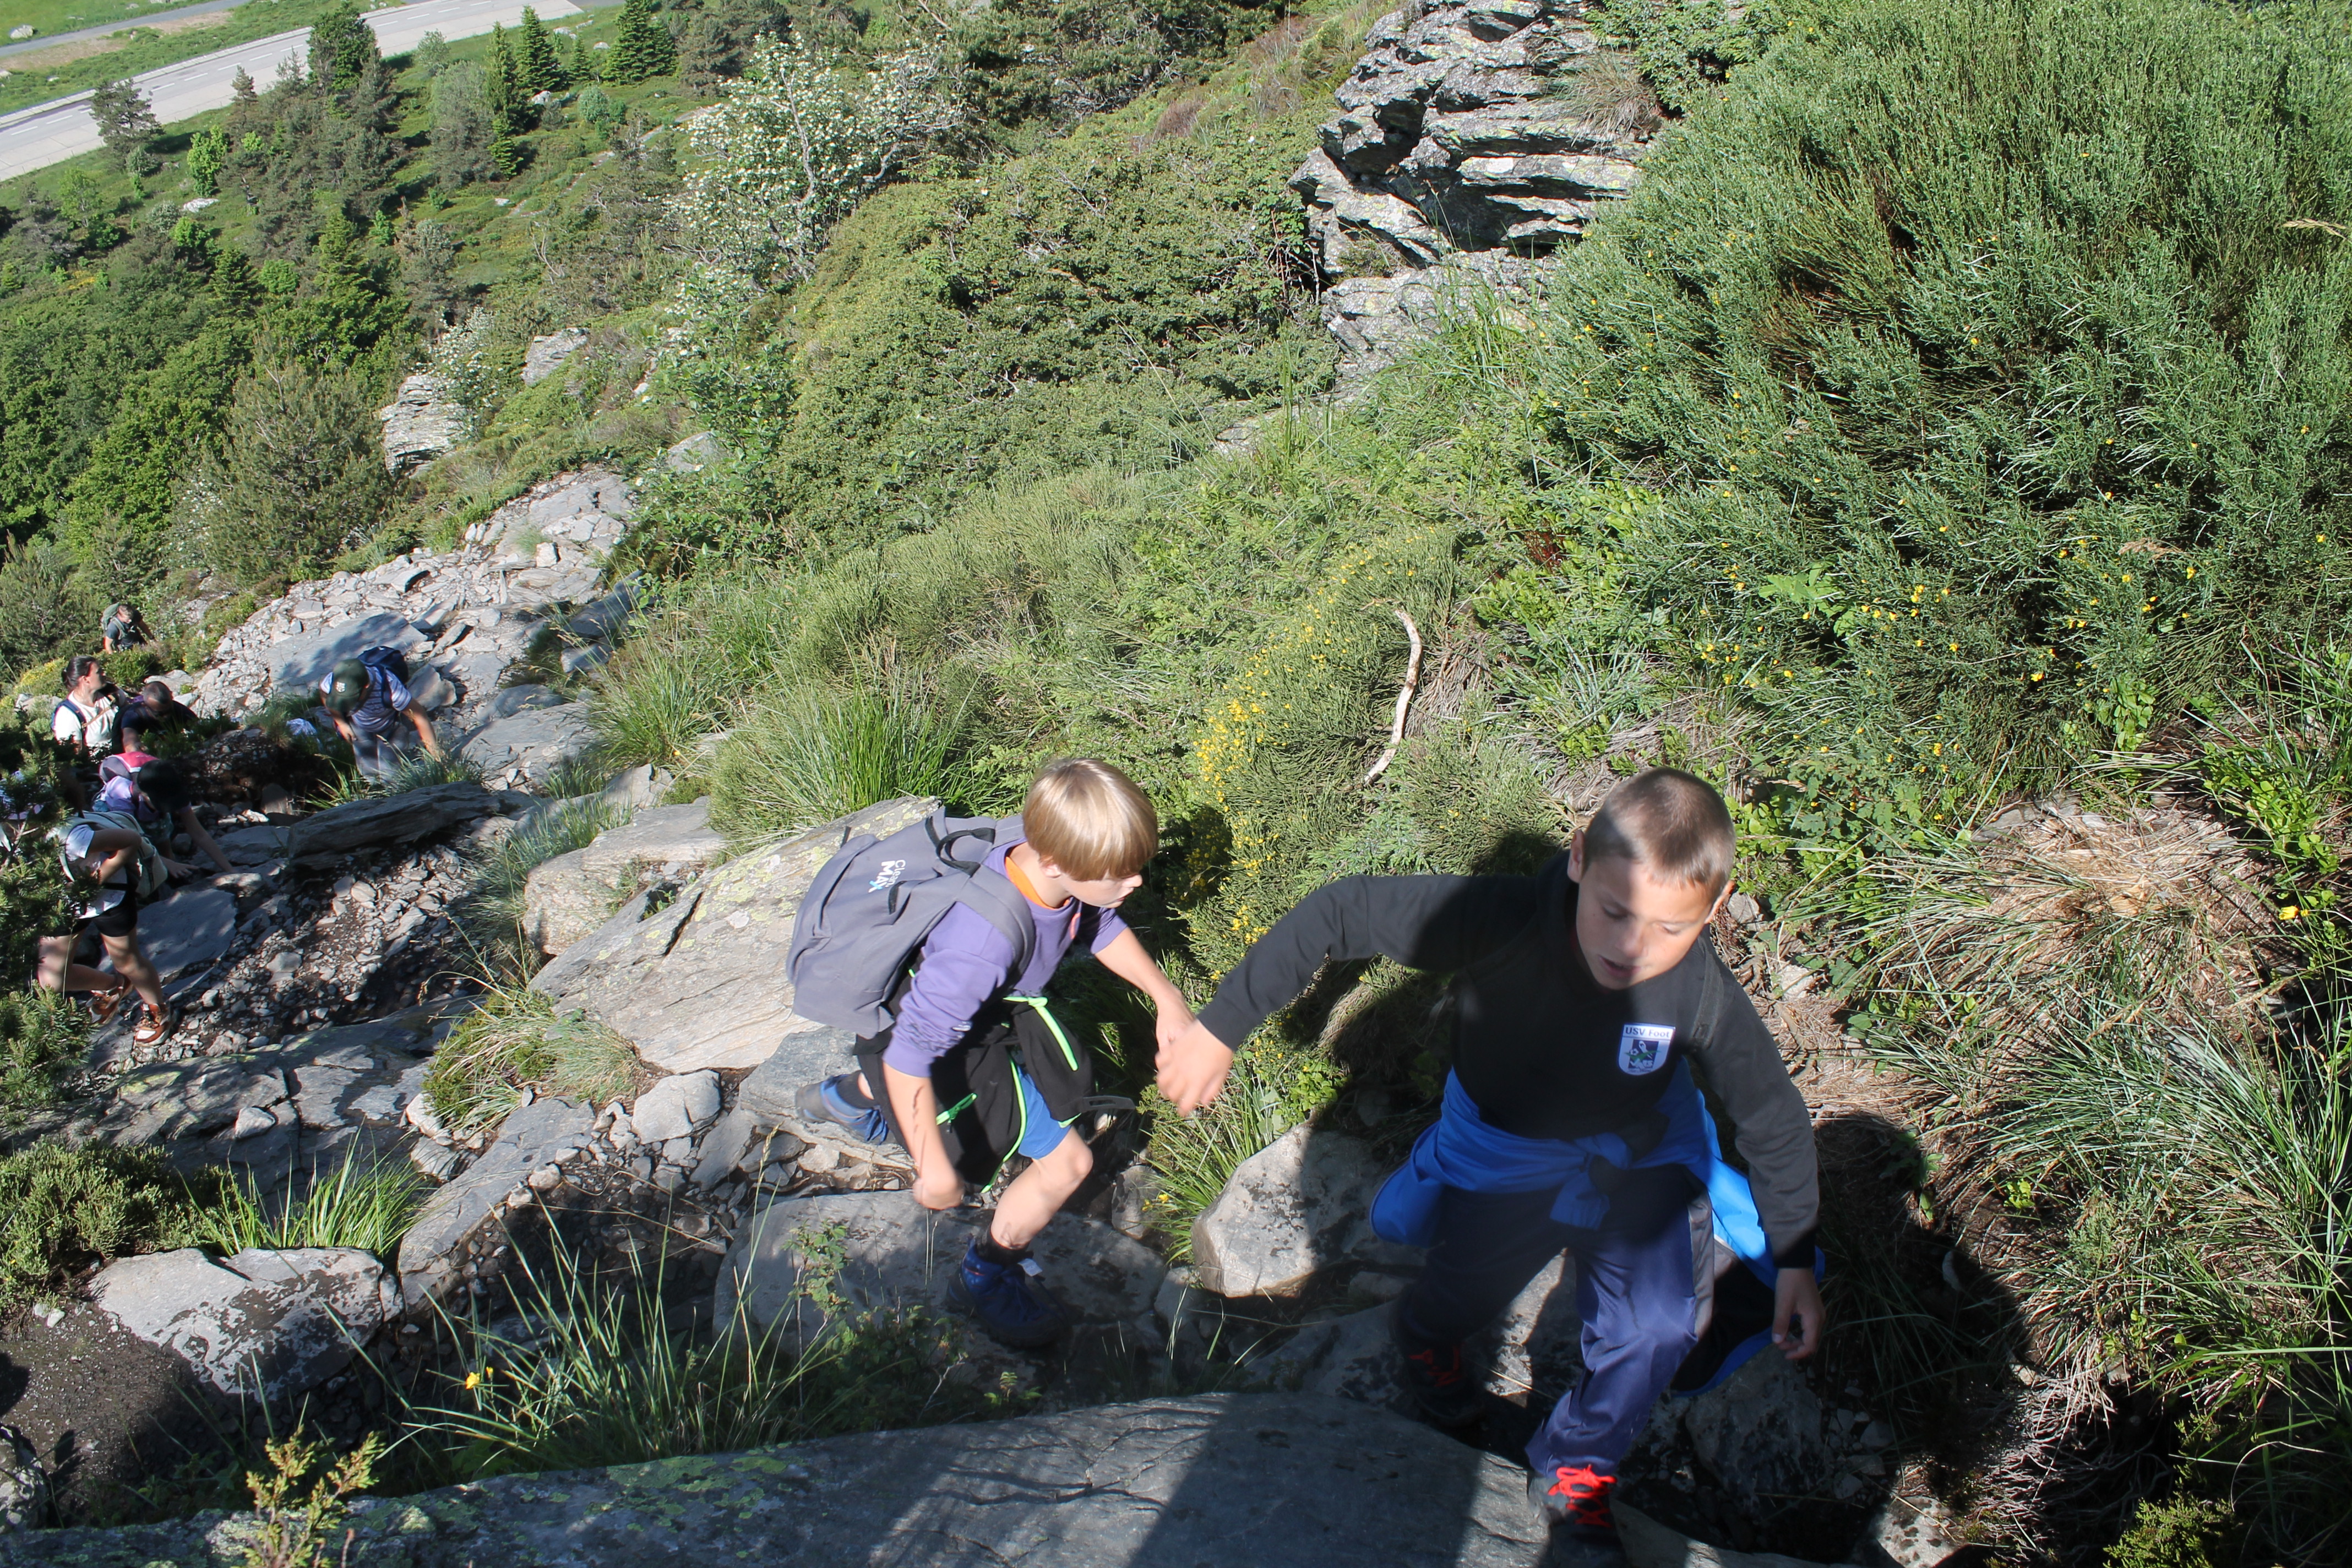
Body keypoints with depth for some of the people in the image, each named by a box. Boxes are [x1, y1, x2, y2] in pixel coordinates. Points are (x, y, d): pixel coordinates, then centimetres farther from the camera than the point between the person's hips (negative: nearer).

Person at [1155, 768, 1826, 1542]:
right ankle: (1424, 1336, 56)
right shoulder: (1504, 921, -39)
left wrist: (1795, 1262, -2)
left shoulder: (1704, 996, -31)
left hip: (1637, 1156, 1)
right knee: (1458, 1298, 15)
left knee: (1652, 1327, -16)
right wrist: (1220, 1028, -29)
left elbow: (1776, 1119, -12)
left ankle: (1572, 1472, 15)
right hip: (1504, 1151, 0)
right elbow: (1341, 912, -32)